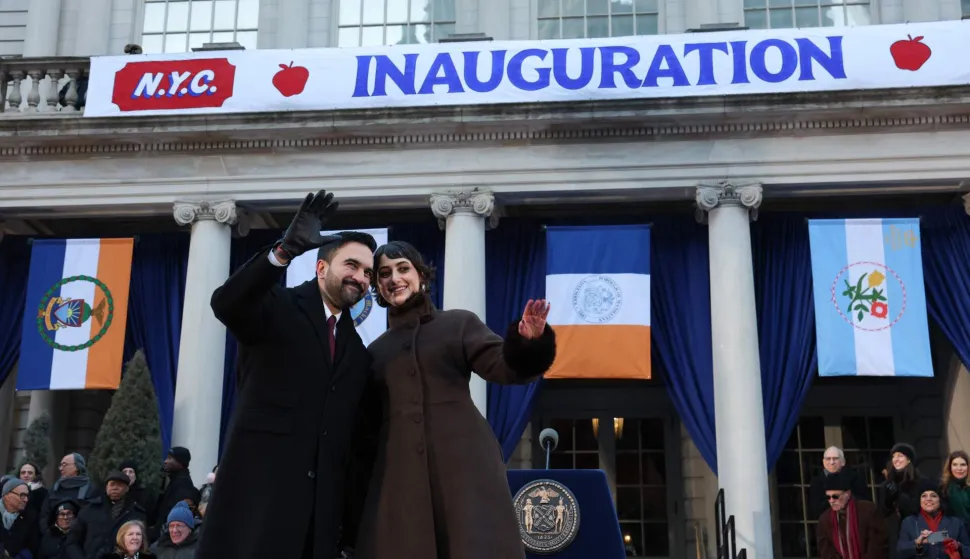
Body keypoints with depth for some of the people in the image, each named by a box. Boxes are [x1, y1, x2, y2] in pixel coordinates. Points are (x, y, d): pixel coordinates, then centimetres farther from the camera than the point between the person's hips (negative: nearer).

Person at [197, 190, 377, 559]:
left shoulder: (357, 349, 19)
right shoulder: (278, 307, 3)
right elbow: (225, 303, -19)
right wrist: (285, 251, -33)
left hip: (321, 505, 5)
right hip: (258, 487, -5)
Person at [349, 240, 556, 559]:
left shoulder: (459, 323, 11)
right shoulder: (375, 351, 19)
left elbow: (505, 366, -2)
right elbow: (366, 420, 19)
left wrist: (528, 342, -23)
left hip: (463, 460, -2)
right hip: (400, 471, 3)